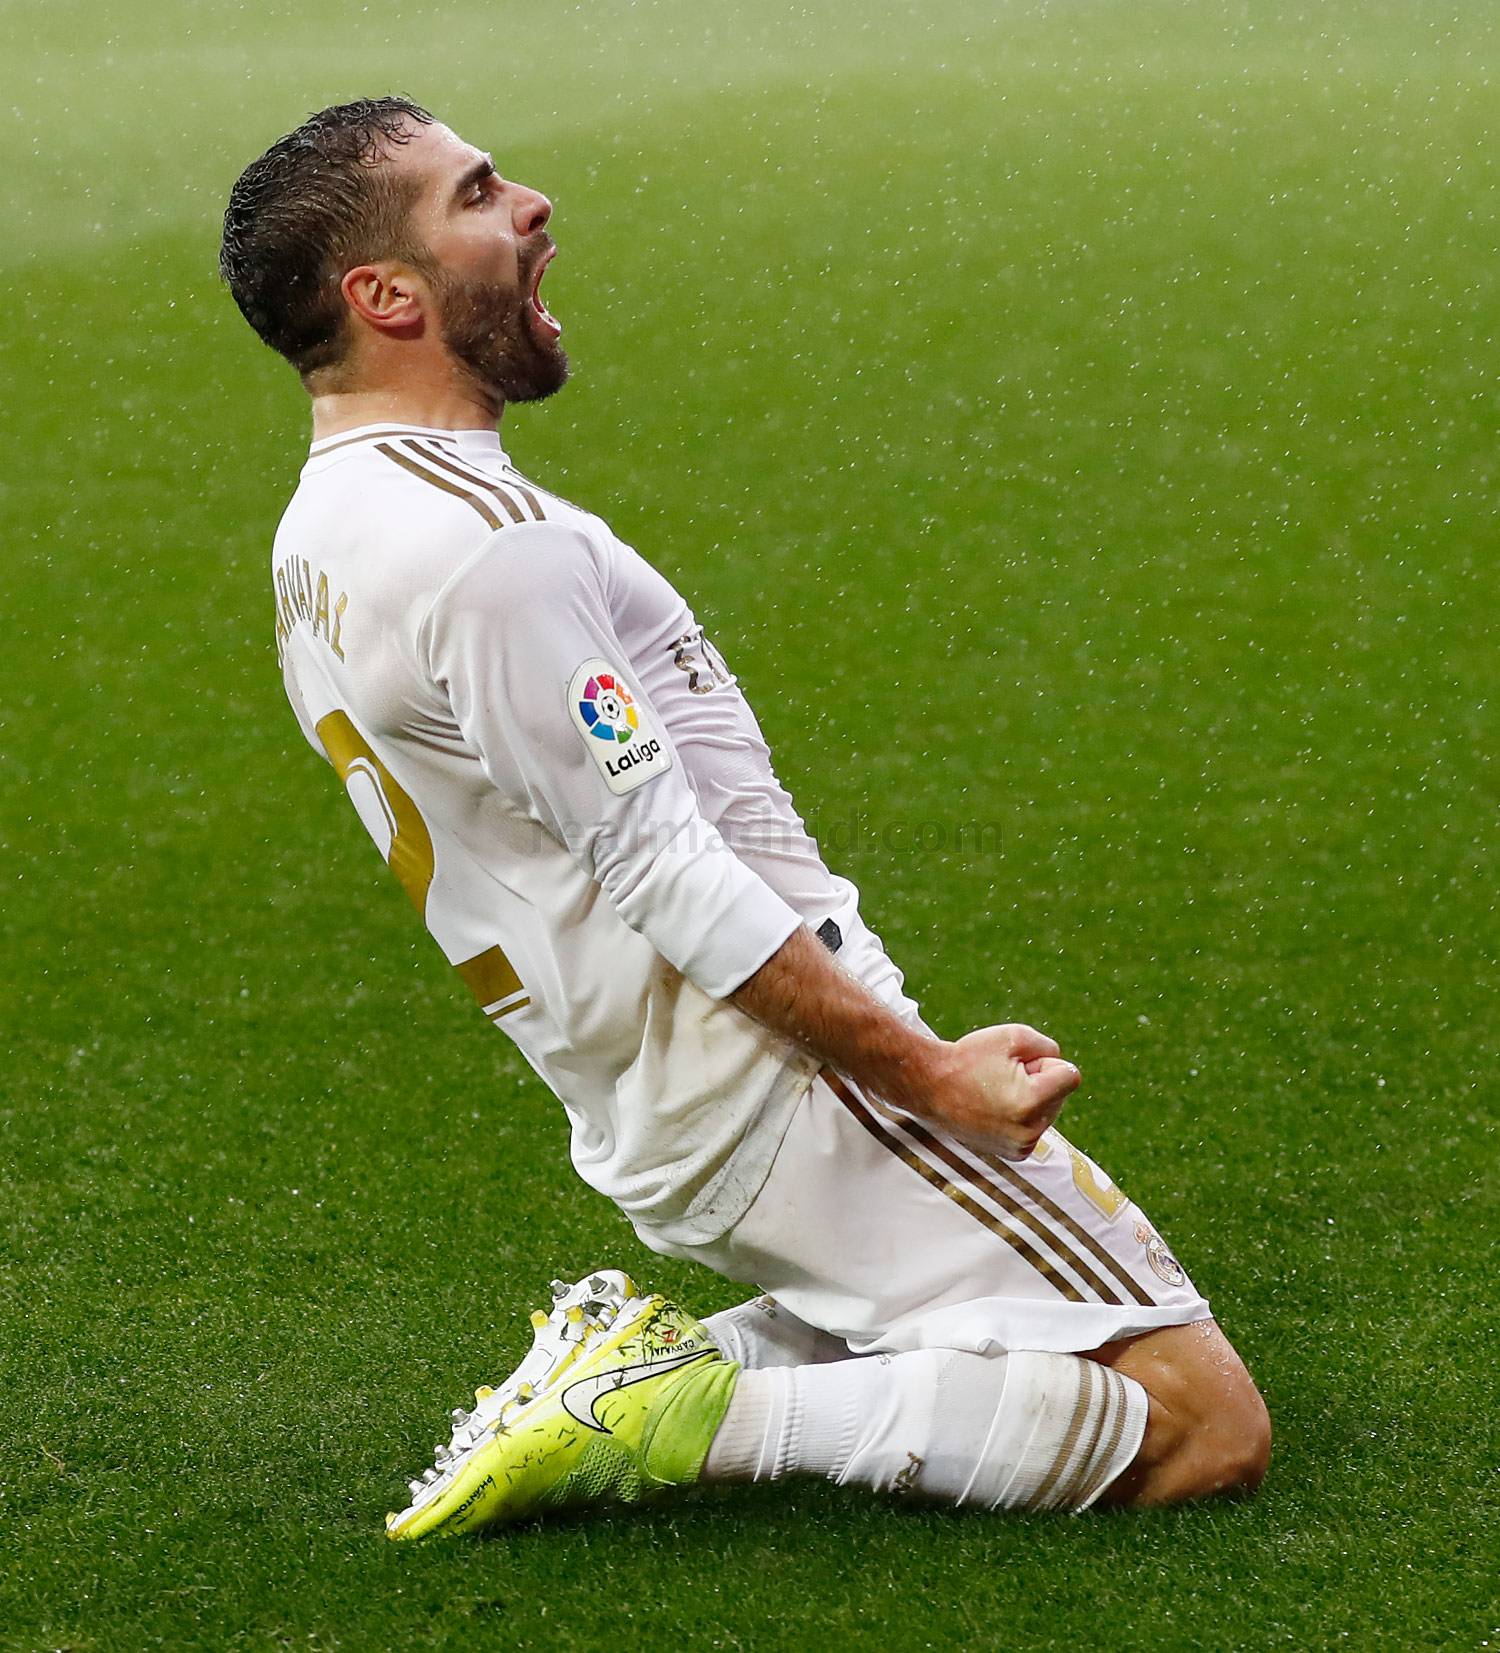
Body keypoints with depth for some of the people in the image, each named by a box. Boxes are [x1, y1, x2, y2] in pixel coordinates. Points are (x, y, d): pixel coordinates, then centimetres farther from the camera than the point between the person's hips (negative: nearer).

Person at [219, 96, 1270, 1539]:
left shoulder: (320, 540, 12)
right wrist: (927, 1071, -15)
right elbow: (663, 874, -22)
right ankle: (677, 1420, -10)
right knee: (1205, 1430, -8)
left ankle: (654, 1361, 9)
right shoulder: (486, 542, -20)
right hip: (785, 1083, -10)